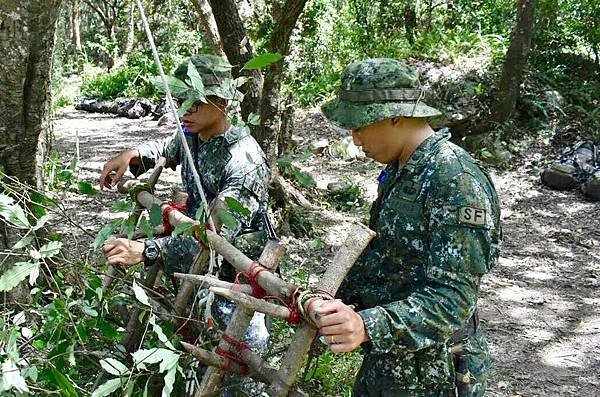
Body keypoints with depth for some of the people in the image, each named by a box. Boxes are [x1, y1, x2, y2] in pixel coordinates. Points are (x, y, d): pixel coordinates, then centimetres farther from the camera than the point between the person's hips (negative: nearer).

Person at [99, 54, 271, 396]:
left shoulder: (244, 160, -28)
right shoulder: (192, 136, -2)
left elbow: (217, 236, -37)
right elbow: (167, 148, 24)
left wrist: (146, 251, -45)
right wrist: (132, 155, 2)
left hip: (238, 277, -8)